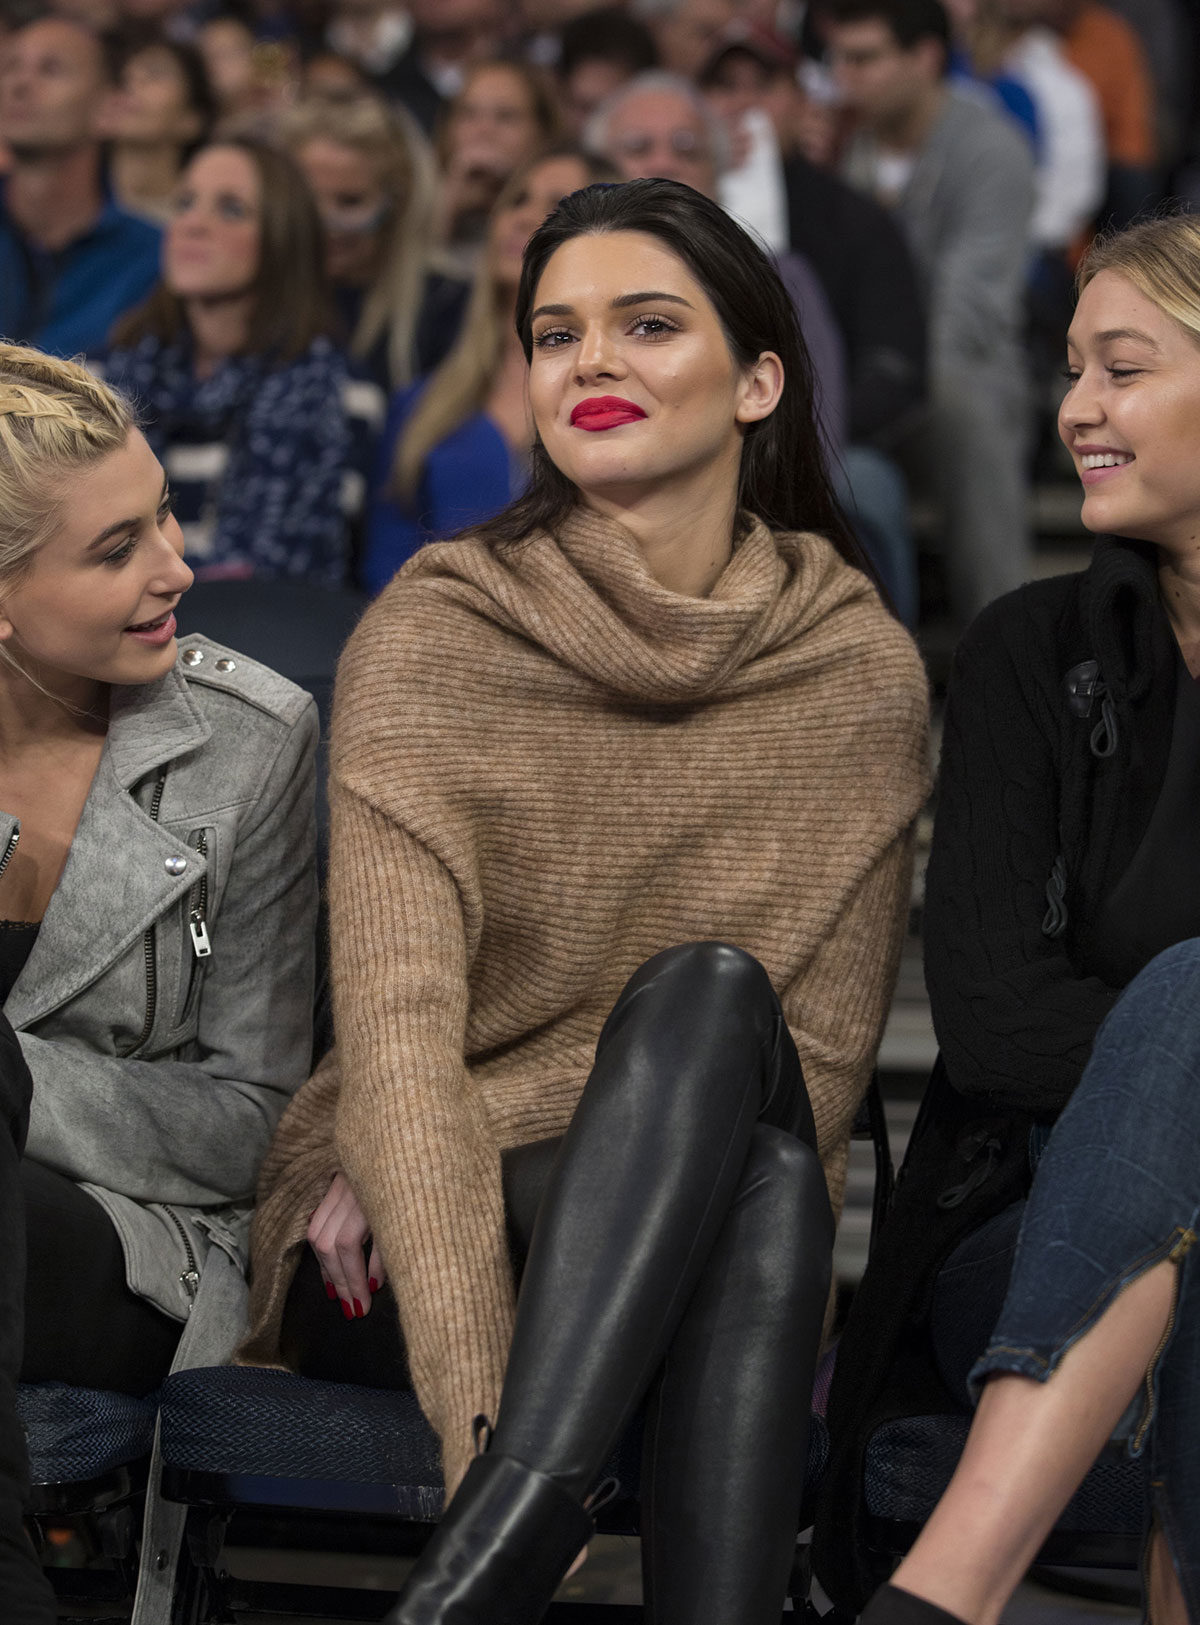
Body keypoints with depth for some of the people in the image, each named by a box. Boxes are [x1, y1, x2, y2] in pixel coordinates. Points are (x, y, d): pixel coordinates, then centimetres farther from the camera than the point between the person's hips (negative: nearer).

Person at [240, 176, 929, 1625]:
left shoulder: (863, 673, 1)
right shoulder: (429, 639, -7)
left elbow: (823, 1051, 0)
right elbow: (399, 1034, -18)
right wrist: (477, 1408, -33)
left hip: (682, 1250, 2)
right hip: (394, 1253, -2)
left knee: (710, 1004, -32)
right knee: (720, 997, -30)